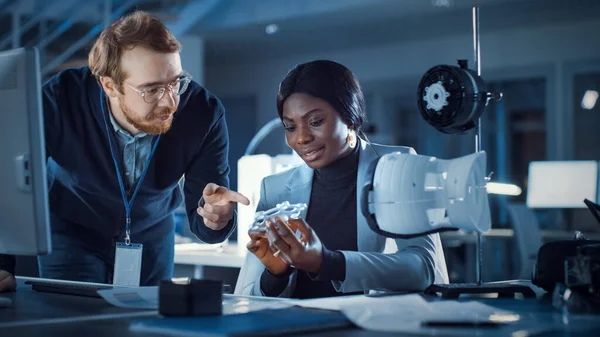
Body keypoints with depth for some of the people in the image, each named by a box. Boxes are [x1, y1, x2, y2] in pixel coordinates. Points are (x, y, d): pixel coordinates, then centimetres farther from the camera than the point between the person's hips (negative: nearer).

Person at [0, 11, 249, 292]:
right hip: (71, 232, -2)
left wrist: (216, 218, -45)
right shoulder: (58, 102, -32)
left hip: (151, 235, 2)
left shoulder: (203, 113, -27)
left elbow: (201, 220, -22)